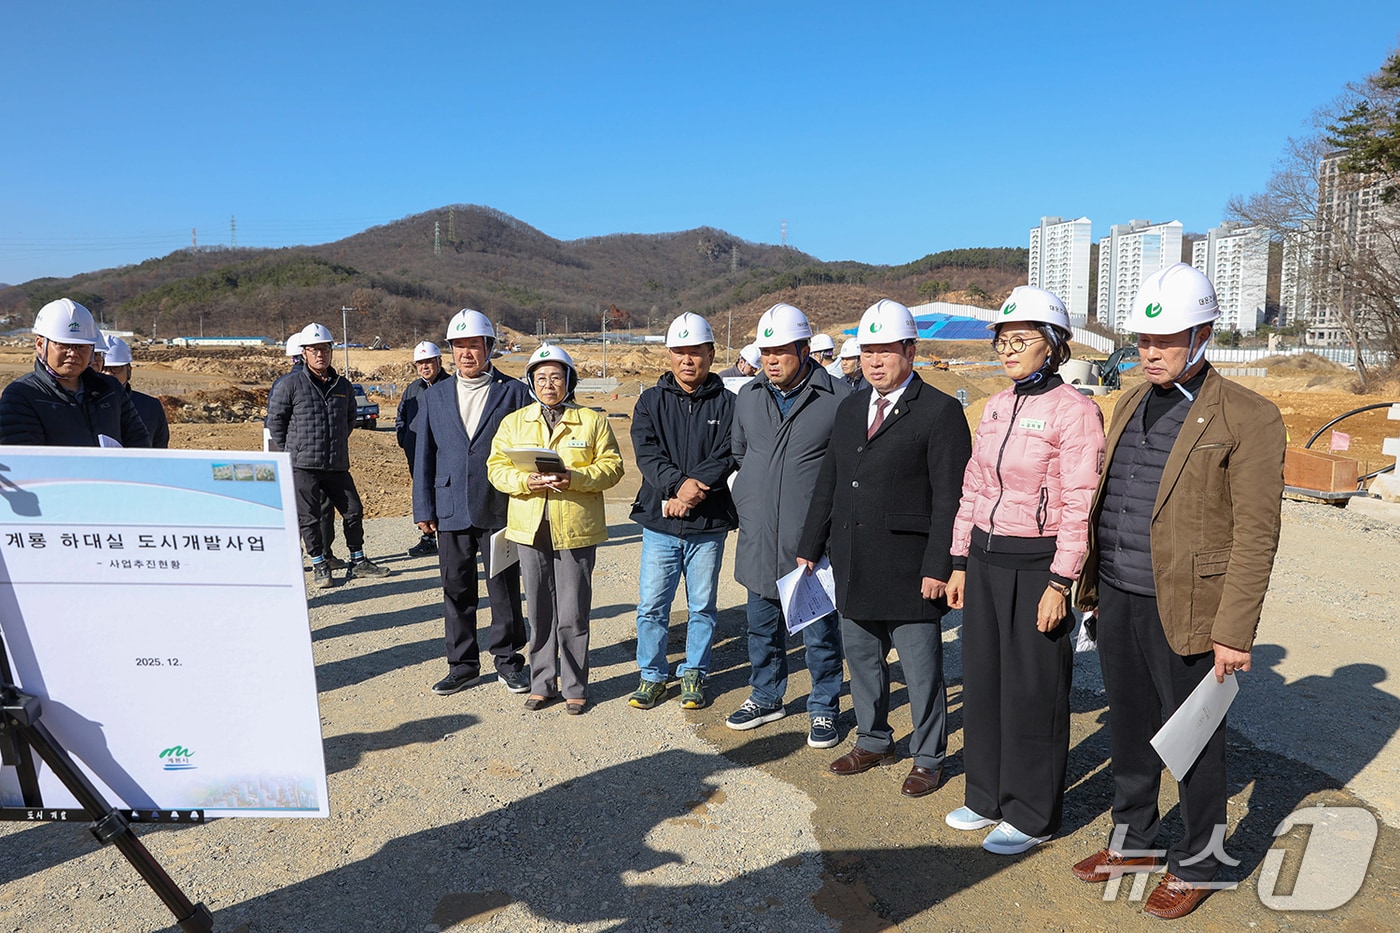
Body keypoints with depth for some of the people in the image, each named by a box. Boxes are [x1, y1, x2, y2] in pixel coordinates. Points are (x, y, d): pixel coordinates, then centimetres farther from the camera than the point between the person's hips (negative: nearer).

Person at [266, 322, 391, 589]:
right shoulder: (290, 384, -4)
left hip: (337, 465, 4)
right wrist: (290, 452, 4)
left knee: (353, 511, 8)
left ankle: (358, 562, 22)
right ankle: (319, 566, 15)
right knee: (309, 518, 1)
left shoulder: (342, 385, 10)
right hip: (302, 466, -4)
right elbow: (275, 419, 2)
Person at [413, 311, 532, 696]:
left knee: (505, 588, 4)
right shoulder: (435, 396, 11)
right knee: (456, 590, 10)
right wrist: (423, 508, 5)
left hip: (500, 509, -3)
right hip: (451, 509, 3)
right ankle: (462, 663, 23)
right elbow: (424, 455, 11)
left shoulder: (514, 392, 2)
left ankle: (508, 659, 20)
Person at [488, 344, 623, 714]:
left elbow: (611, 465, -1)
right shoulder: (514, 422, 10)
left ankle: (575, 687, 16)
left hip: (576, 530, -2)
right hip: (531, 530, 3)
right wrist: (527, 481, -14)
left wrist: (574, 478, -18)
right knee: (539, 613, 11)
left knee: (573, 615, 2)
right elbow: (497, 467, 6)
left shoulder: (593, 421, 3)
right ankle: (541, 684, 24)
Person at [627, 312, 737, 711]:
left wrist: (694, 489, -22)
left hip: (709, 523, -1)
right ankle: (653, 675, 21)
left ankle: (694, 674, 26)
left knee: (702, 606, 10)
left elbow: (728, 456, -8)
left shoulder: (726, 404, 3)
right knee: (651, 606, 4)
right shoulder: (651, 402, 7)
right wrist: (678, 484, -22)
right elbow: (647, 453, -6)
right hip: (659, 520, 1)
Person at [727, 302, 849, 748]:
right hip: (759, 539, 5)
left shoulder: (836, 399, -10)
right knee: (763, 628, 18)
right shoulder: (747, 397, 7)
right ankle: (765, 698, 37)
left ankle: (823, 708, 26)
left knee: (820, 631, 8)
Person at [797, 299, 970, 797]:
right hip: (853, 568, 6)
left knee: (921, 670, 7)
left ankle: (927, 758, 26)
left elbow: (950, 498, -12)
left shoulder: (940, 411, -8)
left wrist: (938, 568, -16)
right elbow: (828, 483, 15)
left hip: (908, 570, -6)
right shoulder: (850, 407, 12)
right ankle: (873, 741, 38)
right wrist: (810, 548, 12)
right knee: (861, 659, 18)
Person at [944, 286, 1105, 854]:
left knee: (1033, 690, 5)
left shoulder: (1074, 411, -12)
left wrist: (1058, 584, -16)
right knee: (982, 678, 15)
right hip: (985, 560, 7)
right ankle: (988, 796, 33)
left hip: (1036, 564, -7)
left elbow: (1079, 507, -14)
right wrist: (960, 563, 11)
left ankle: (1032, 816, 23)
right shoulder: (995, 407, 10)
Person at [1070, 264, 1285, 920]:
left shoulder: (1247, 418, -11)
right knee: (1129, 729, 19)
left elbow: (1256, 534, -13)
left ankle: (1196, 864, 31)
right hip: (1118, 600, 6)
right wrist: (1091, 584, 13)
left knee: (1193, 742, 11)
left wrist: (1234, 632, -16)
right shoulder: (1129, 405, 10)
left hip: (1184, 611, -6)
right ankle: (1134, 841, 39)